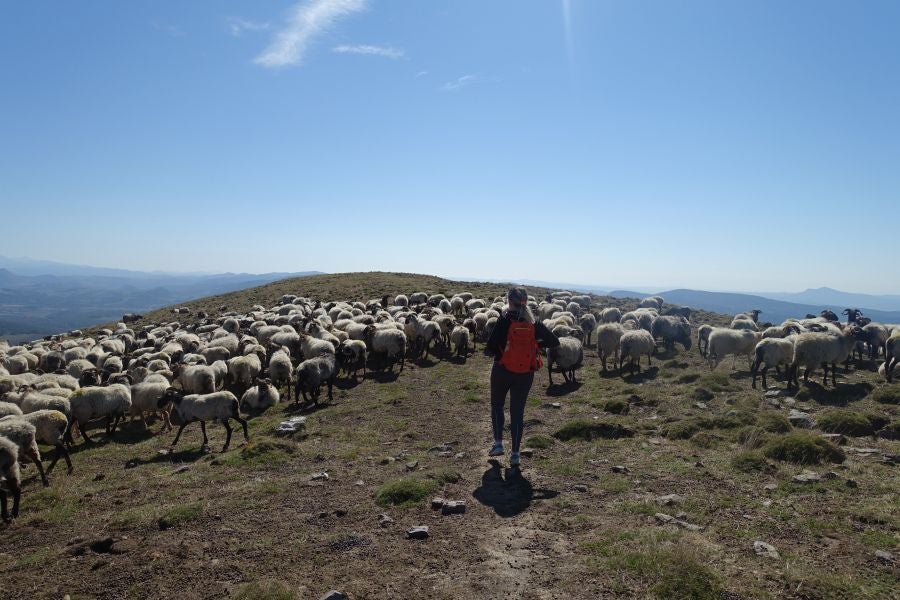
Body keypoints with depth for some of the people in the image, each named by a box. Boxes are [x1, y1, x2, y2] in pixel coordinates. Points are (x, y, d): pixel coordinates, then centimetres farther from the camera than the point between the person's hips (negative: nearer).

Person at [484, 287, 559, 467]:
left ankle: (498, 443, 14)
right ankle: (515, 454, 12)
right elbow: (554, 342, 1)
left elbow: (491, 347, -22)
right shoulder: (534, 323, -3)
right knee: (518, 411, 11)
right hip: (525, 375, 2)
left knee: (497, 405, 20)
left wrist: (489, 350, 0)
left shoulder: (504, 320, -14)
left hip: (502, 371, -2)